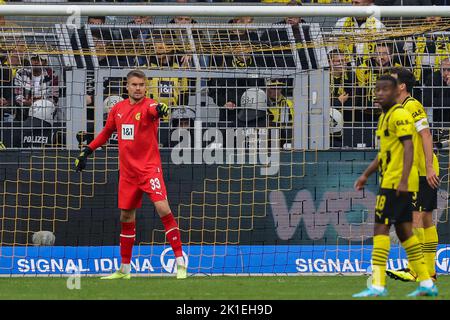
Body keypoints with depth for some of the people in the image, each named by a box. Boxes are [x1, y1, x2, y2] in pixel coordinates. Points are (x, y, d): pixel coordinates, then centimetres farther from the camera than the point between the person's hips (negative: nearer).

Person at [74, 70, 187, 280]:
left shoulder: (148, 106, -10)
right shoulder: (118, 109, 7)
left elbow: (153, 110, -36)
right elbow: (106, 133, 23)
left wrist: (159, 110, -59)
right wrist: (87, 151, 22)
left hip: (149, 168, -6)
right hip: (127, 171, 6)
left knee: (162, 208, -21)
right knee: (126, 217, 12)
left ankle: (180, 263, -16)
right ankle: (124, 269, 25)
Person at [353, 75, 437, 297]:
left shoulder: (400, 115, -11)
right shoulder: (385, 117, 19)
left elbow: (409, 147, -20)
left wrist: (403, 180, -27)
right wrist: (366, 175, 25)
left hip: (397, 183, -10)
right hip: (396, 183, 10)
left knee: (380, 228, -10)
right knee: (404, 231, 10)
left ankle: (378, 285, -12)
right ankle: (426, 283, 11)